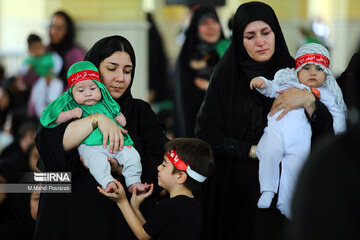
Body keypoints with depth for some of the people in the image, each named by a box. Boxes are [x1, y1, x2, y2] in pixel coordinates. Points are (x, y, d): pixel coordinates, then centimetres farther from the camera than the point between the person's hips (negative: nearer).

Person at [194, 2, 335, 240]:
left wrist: (308, 100, -20)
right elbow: (205, 131, -6)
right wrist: (254, 151, -11)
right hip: (233, 188, 0)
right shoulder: (227, 76, 2)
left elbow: (327, 132, -3)